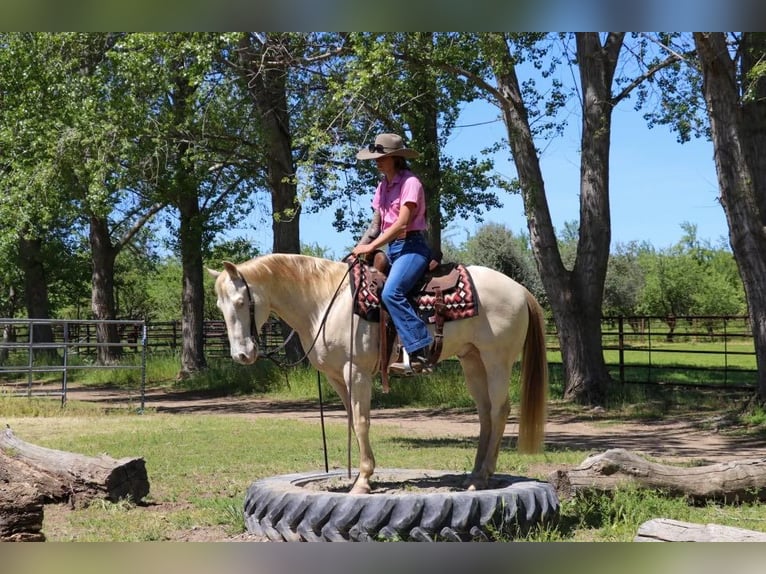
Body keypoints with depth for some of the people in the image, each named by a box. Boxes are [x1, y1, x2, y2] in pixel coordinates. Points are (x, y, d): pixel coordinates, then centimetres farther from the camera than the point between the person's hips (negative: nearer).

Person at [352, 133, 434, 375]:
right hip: (390, 248, 9)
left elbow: (402, 222, -18)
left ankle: (419, 353, -34)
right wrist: (359, 249, 3)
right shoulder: (382, 186, 16)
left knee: (391, 292, -31)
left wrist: (371, 246, -20)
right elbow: (376, 224, 17)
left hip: (411, 246, -9)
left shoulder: (410, 182, -9)